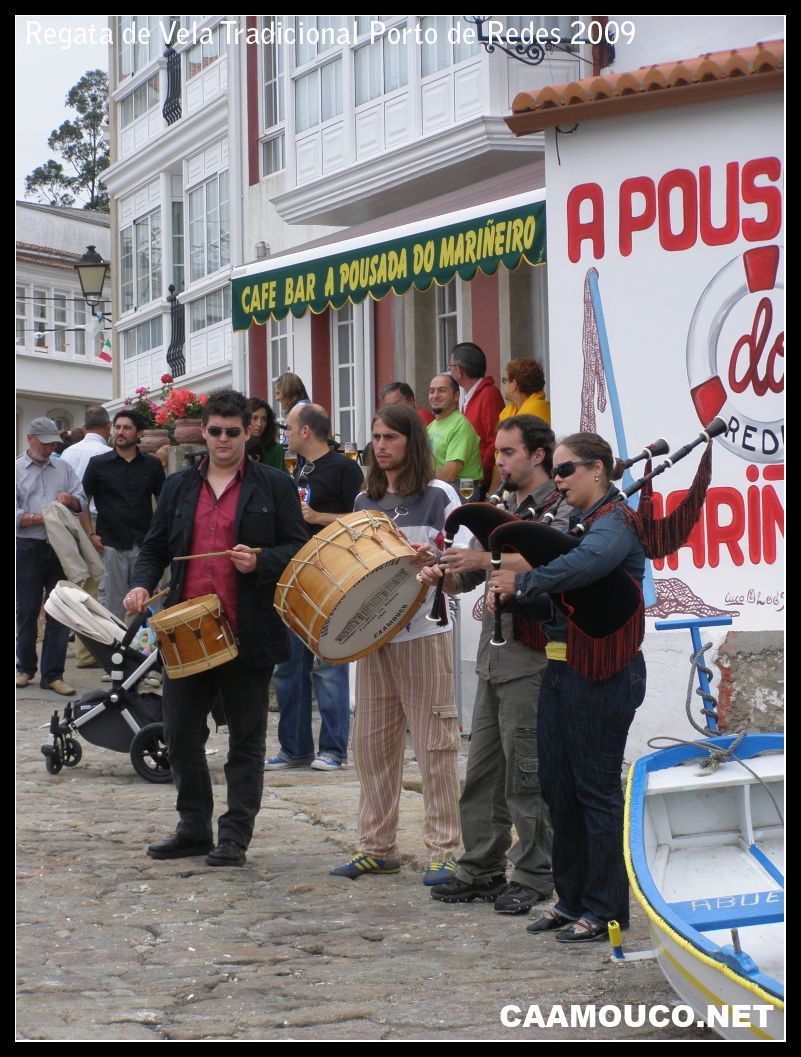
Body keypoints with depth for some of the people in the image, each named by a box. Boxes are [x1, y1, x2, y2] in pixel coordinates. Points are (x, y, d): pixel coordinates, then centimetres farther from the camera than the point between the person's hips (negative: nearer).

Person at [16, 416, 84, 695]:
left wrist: (69, 499, -9)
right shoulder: (17, 470, 3)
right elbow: (16, 516, -6)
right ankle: (25, 668, 20)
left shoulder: (63, 468, 14)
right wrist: (43, 518, -17)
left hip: (60, 548, 3)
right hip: (28, 549, -2)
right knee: (27, 612, 5)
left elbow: (81, 502, 13)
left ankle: (53, 674, 3)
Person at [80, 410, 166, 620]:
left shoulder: (152, 465, 6)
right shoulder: (99, 464, 3)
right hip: (110, 545, -1)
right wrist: (91, 535, -5)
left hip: (144, 545, 1)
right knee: (114, 602, 4)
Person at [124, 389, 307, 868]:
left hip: (248, 633, -4)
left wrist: (260, 562, -17)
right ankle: (194, 827, 21)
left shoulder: (274, 486, 2)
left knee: (246, 740, 3)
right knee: (181, 734, 8)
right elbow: (155, 546, 17)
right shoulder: (179, 487, 13)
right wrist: (142, 584, -2)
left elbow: (299, 549, 1)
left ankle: (235, 836, 10)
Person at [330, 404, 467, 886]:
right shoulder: (365, 501, 14)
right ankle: (378, 846, 16)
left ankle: (445, 851, 0)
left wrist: (434, 556, -31)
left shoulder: (437, 494, -3)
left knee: (434, 743, -4)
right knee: (371, 741, 7)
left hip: (424, 632, -6)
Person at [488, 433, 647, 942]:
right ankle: (573, 899, 22)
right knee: (558, 785, 12)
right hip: (561, 666, 9)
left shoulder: (615, 522, -12)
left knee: (595, 787, -3)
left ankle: (606, 910, 5)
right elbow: (554, 593, 9)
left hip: (603, 675, -9)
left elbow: (587, 562, -35)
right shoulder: (575, 522, 16)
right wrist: (508, 588, -11)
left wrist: (522, 582, -30)